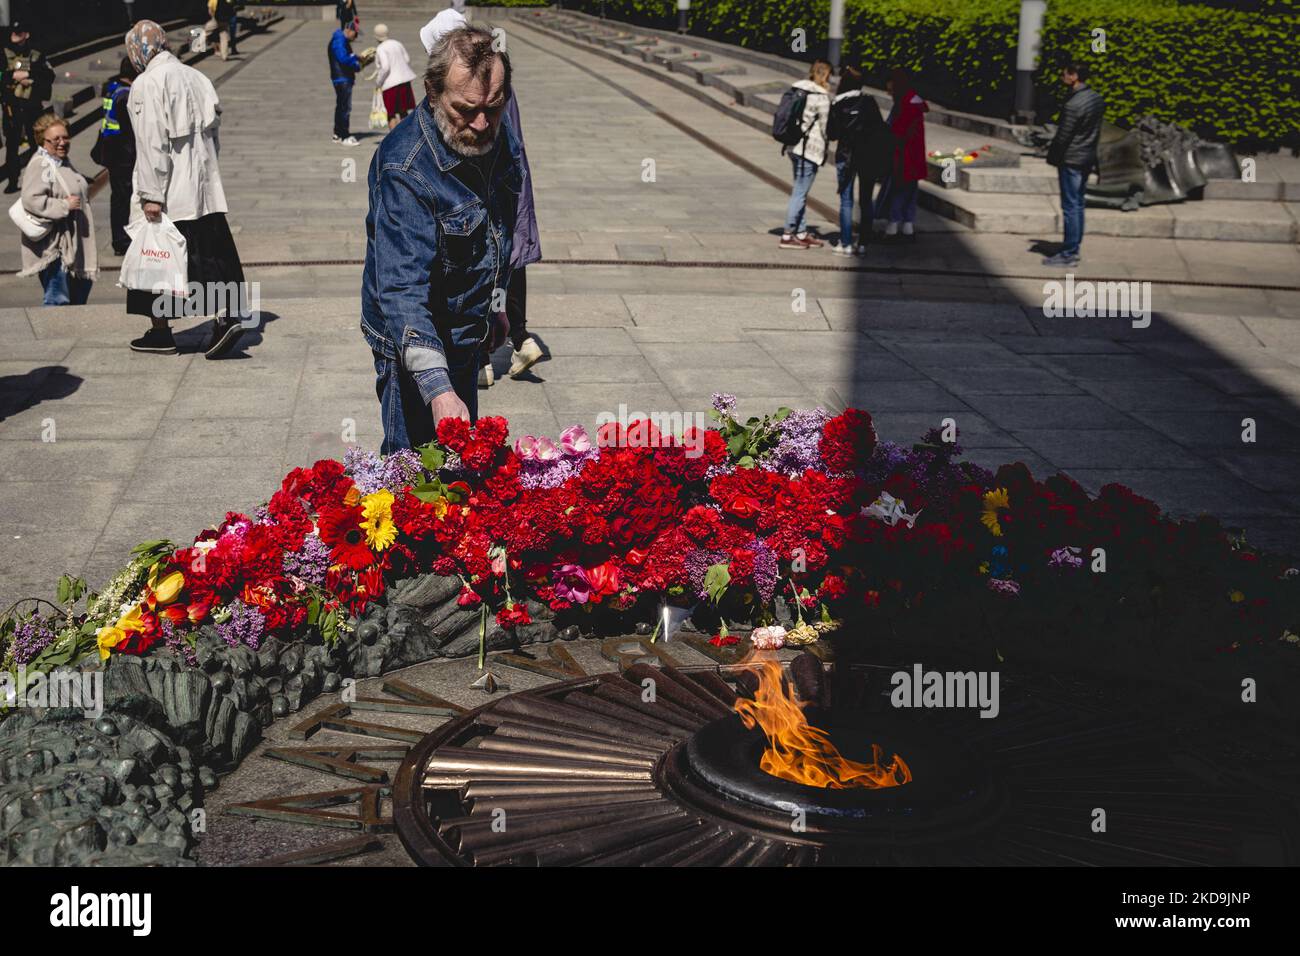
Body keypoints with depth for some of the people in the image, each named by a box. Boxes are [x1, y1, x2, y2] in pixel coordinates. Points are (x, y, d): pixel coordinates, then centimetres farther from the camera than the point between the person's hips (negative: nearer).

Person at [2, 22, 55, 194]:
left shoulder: (37, 56, 8)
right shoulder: (5, 55, 8)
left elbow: (49, 75, -7)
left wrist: (28, 74, -16)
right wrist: (13, 76, -16)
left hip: (33, 106, 0)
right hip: (12, 106, 0)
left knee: (38, 142, 1)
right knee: (12, 144, 2)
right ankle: (12, 181, 7)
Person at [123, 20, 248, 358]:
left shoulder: (147, 83, -11)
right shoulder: (196, 77, 11)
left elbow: (152, 143, -17)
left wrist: (151, 195, -16)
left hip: (167, 194, -6)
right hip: (204, 189, 7)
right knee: (209, 255, 7)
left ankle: (160, 333, 13)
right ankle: (226, 315, -8)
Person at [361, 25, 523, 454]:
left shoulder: (500, 135, -6)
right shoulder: (404, 168, -31)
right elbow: (402, 289, -37)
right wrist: (438, 389, -47)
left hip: (465, 336, 8)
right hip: (415, 345, -7)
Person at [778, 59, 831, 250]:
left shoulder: (798, 90, 9)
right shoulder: (821, 97, -13)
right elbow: (826, 127, -8)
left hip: (795, 146, 9)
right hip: (810, 149, -8)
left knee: (800, 192, 15)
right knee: (800, 193, -3)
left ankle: (801, 233, 22)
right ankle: (787, 236, 0)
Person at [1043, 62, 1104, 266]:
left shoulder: (1073, 105, -22)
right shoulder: (1096, 99, 6)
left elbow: (1062, 136, -18)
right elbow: (1097, 132, 12)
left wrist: (1052, 156, -4)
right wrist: (1091, 151, 17)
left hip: (1071, 160, -9)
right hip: (1088, 158, 9)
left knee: (1070, 207, -4)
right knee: (1078, 204, 15)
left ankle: (1069, 254, 0)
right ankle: (1074, 249, 21)